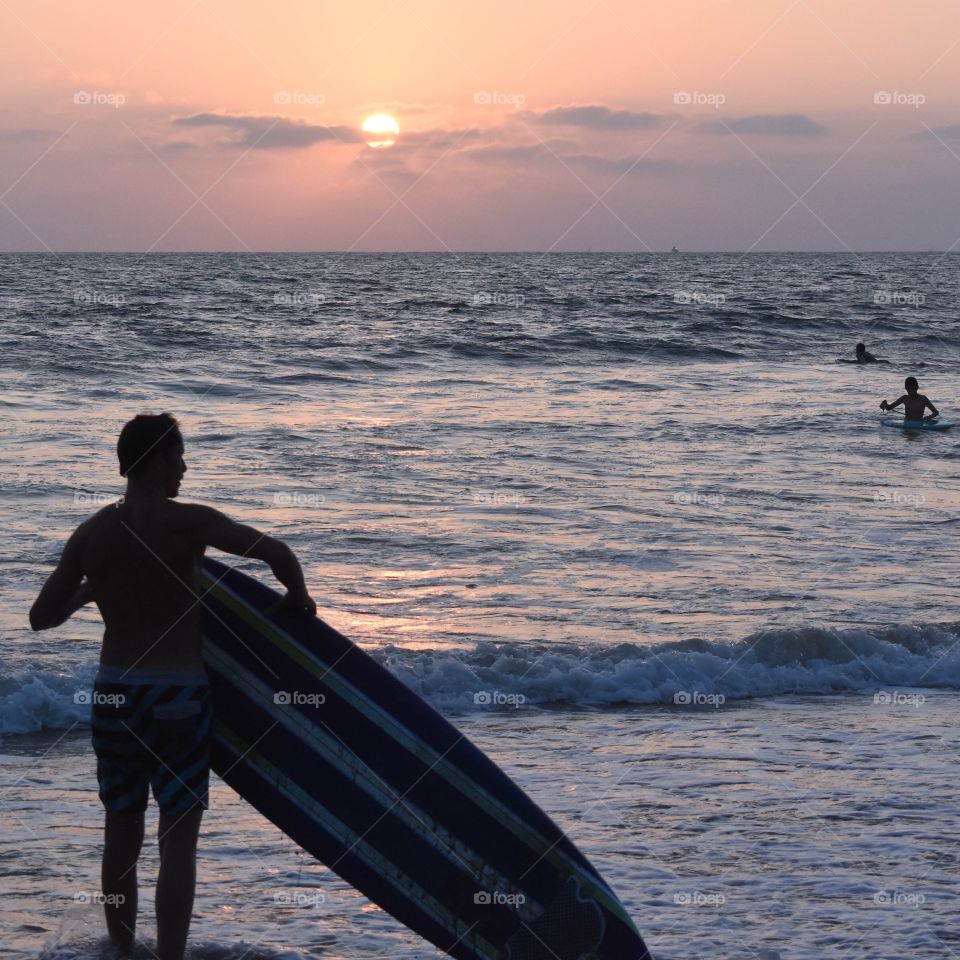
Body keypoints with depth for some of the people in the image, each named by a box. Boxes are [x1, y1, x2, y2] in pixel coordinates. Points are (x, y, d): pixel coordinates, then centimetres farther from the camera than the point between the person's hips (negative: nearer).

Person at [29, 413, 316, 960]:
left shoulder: (91, 535, 1)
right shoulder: (187, 523, -11)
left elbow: (42, 618, 6)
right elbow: (276, 552, -14)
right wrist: (298, 597, 6)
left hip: (114, 695, 4)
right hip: (179, 697, -4)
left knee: (122, 836, 16)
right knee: (179, 840, 0)